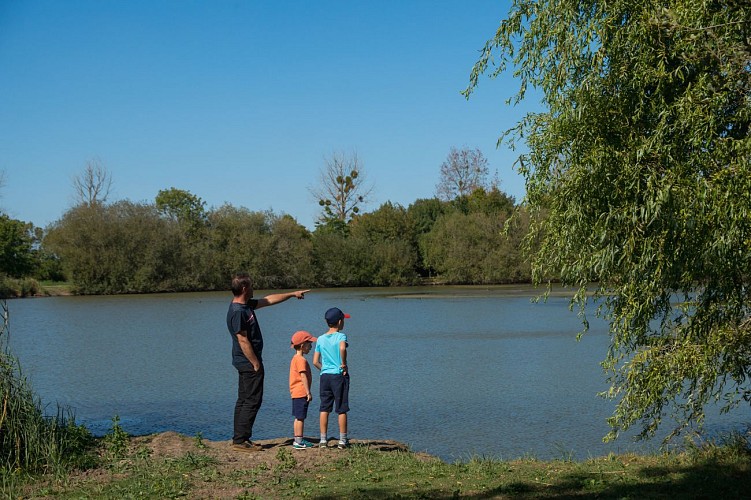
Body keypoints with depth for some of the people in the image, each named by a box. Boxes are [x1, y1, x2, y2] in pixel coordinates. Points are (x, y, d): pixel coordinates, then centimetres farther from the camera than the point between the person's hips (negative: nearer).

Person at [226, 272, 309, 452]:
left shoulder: (246, 305, 10)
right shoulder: (238, 312, -21)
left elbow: (269, 300, 23)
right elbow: (243, 341, -22)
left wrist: (292, 294, 26)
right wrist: (256, 364, -19)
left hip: (245, 363, 11)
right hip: (249, 363, -11)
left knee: (244, 401, 12)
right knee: (252, 401, -8)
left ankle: (239, 439, 16)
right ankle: (241, 440, -7)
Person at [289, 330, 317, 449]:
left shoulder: (295, 359, 17)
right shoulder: (301, 360, -15)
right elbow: (303, 376, -20)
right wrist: (308, 392, -19)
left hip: (296, 393, 10)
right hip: (301, 392, -10)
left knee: (298, 417, 13)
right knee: (300, 417, -7)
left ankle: (298, 440, 18)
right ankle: (299, 441, -6)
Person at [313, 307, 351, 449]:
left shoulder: (320, 339, 9)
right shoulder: (341, 336, -6)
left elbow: (315, 362, 7)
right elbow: (342, 348, -29)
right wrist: (344, 364, -17)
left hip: (324, 376, 4)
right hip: (339, 375, -4)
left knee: (324, 409, 8)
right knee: (342, 409, 2)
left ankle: (323, 439, 9)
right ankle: (343, 440, 5)